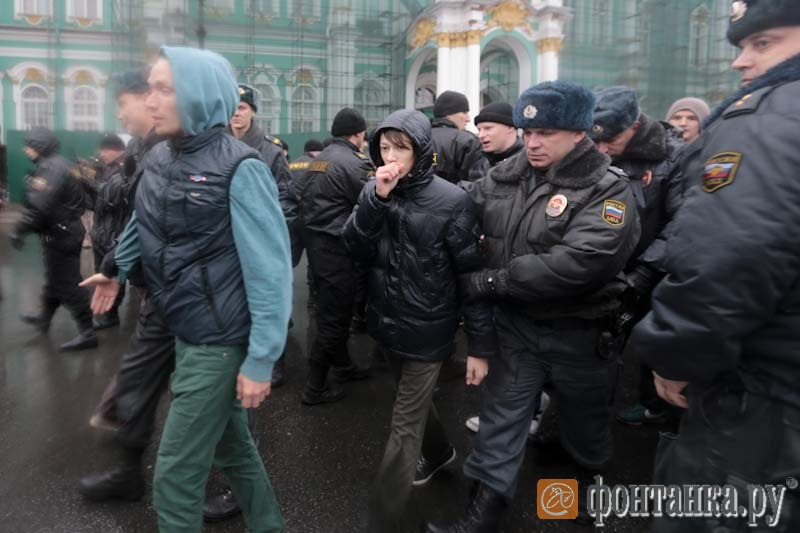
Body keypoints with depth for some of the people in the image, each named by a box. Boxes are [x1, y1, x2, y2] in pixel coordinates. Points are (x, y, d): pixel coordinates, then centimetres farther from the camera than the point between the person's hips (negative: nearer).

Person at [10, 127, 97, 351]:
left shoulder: (50, 168, -19)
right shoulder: (61, 164, 13)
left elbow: (39, 207, -27)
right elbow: (79, 198, 17)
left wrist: (19, 230, -19)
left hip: (60, 234, -11)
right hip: (67, 230, 11)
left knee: (67, 284, -7)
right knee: (55, 278, 25)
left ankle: (87, 333, -4)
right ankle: (45, 318, 44)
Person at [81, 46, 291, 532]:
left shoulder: (239, 170, -19)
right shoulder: (161, 158, 3)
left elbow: (270, 268, -21)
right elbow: (146, 225, 21)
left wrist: (261, 359, -21)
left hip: (221, 341, -7)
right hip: (186, 332, 7)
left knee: (177, 469, 4)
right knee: (231, 442, 22)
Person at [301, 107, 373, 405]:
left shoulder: (321, 158, 14)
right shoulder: (351, 163, -15)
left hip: (317, 241, 10)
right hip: (336, 246, -10)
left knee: (333, 309, 20)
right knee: (334, 316, -1)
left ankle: (343, 366, 34)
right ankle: (315, 388, 7)